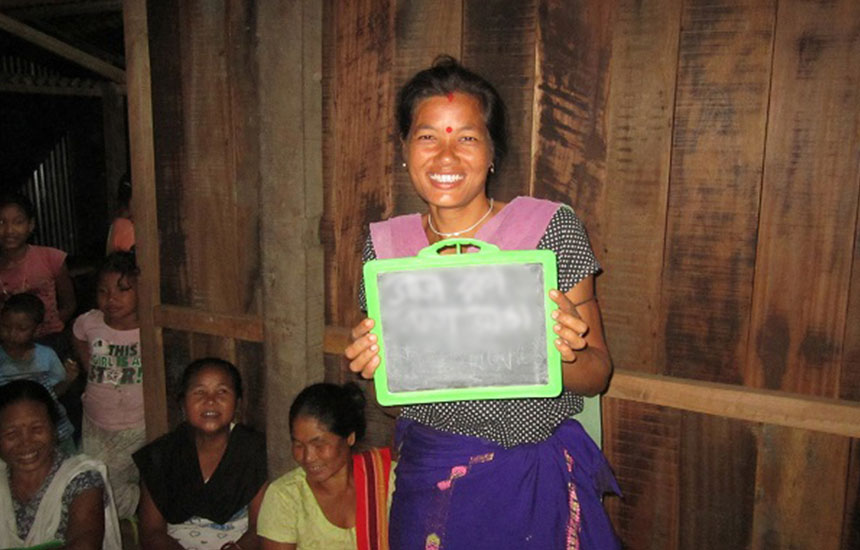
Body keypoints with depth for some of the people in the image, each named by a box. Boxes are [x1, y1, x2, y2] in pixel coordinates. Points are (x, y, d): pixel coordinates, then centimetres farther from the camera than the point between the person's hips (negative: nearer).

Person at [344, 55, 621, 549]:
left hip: (536, 482, -2)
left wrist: (568, 355, -27)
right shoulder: (385, 244, -3)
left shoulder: (554, 228, -11)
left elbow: (597, 376, -7)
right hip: (426, 479, 3)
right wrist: (373, 361, -14)